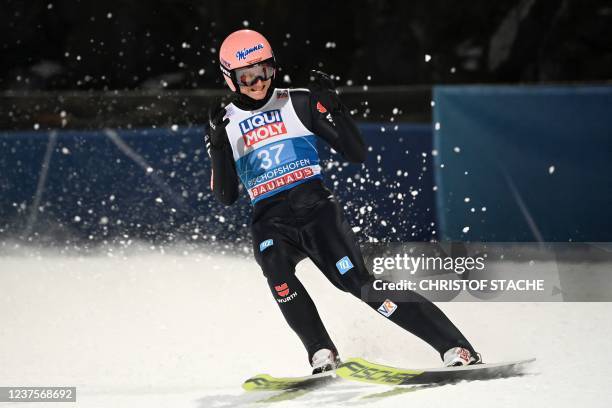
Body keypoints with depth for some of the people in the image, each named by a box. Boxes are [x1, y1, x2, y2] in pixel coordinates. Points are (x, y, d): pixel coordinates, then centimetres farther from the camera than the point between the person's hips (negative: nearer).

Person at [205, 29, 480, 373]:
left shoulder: (299, 104, 5)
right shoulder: (225, 126, 10)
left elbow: (358, 154, 3)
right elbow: (226, 197, 5)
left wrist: (334, 107, -9)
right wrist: (218, 150, -8)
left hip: (316, 207, -2)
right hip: (271, 222, 2)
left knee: (361, 283, -18)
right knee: (275, 266, -33)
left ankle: (456, 347, -20)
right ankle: (322, 354, -25)